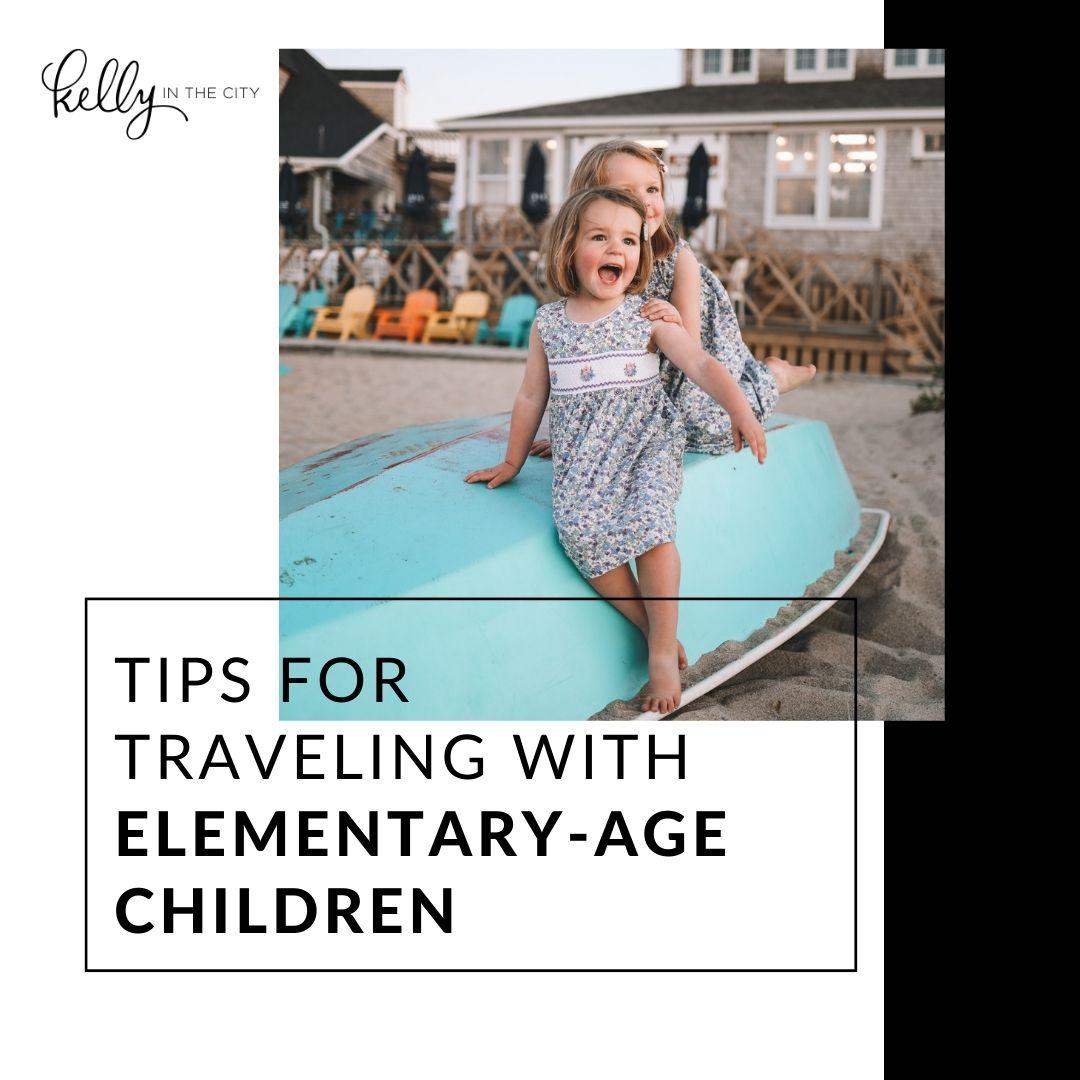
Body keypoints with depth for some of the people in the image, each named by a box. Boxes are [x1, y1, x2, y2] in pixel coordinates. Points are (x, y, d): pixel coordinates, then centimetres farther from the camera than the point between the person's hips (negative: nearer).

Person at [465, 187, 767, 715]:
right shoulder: (549, 324, 7)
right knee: (579, 527, -28)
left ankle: (663, 651, -16)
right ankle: (650, 627, -11)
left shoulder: (648, 317, 3)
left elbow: (701, 364, -5)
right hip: (583, 454, 1)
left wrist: (740, 410, -21)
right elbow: (531, 398, 15)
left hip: (647, 443, -1)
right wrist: (512, 463, 20)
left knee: (648, 521, -29)